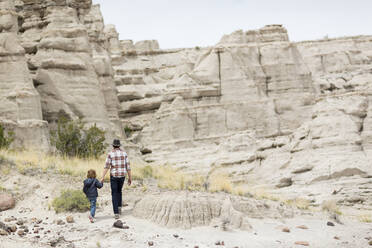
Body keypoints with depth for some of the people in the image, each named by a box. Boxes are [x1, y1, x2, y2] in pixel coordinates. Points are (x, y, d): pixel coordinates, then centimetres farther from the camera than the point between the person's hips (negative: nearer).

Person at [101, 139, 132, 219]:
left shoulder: (110, 154, -8)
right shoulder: (124, 153, 1)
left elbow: (107, 166, -13)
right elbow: (128, 166, 0)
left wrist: (103, 177, -12)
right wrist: (130, 178, 6)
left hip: (114, 176, -3)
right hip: (122, 175, 3)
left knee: (114, 194, 4)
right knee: (119, 191, 29)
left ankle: (116, 213, -5)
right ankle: (119, 207, 19)